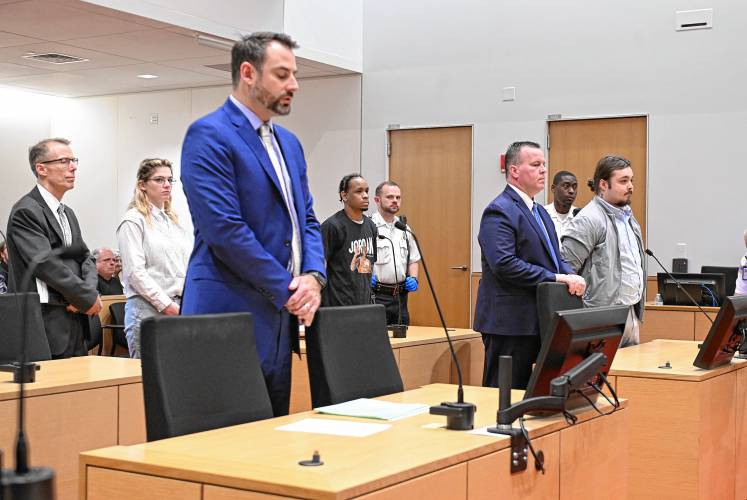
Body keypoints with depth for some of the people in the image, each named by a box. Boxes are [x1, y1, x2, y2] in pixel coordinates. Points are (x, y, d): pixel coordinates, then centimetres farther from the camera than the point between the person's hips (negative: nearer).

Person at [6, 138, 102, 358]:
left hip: (75, 322, 8)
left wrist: (88, 291, -5)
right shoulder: (26, 211, -10)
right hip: (47, 323, -8)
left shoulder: (68, 213, 19)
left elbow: (85, 258, 16)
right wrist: (88, 298, -11)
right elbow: (46, 264, -18)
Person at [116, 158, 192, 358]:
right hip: (149, 309, -6)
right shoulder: (133, 220, -2)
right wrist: (166, 305, -15)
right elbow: (135, 272, -10)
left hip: (179, 309, 6)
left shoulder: (174, 220, 19)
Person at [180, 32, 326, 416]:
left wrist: (313, 277, -3)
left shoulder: (289, 142, 16)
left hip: (281, 317, 8)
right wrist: (288, 291, -13)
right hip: (231, 315, -8)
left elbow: (307, 219, 17)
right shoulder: (208, 136, -10)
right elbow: (225, 229, -18)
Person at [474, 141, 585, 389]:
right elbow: (504, 264, -23)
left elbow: (554, 257, 21)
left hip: (537, 322, 9)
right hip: (510, 323, -9)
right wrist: (557, 278, -20)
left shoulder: (540, 212, 19)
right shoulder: (499, 211, -12)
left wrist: (571, 276, -2)